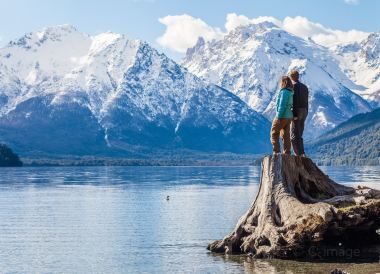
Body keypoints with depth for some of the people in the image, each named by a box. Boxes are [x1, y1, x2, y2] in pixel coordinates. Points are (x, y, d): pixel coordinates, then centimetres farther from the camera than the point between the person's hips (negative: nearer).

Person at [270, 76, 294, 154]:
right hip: (289, 116, 8)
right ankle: (287, 153, 10)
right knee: (286, 135, 10)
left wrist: (278, 117, -19)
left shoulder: (284, 92, -15)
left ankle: (276, 151, -4)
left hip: (282, 116, -8)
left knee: (274, 133, 2)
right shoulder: (291, 92, 9)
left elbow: (282, 105, -20)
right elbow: (291, 105, 12)